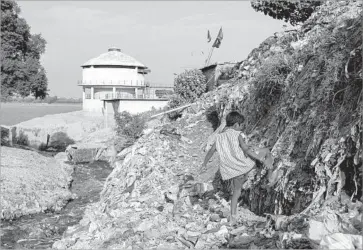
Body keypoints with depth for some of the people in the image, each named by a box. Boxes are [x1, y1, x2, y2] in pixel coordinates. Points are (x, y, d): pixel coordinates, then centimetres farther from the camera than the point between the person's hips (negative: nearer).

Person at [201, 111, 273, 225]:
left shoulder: (220, 137, 10)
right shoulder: (237, 134, -8)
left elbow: (211, 151, 14)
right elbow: (246, 150, -18)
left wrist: (204, 164, 28)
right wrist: (262, 160, -18)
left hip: (232, 170, 6)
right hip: (243, 163, -6)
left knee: (236, 191, 24)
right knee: (266, 151, 13)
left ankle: (232, 217, 22)